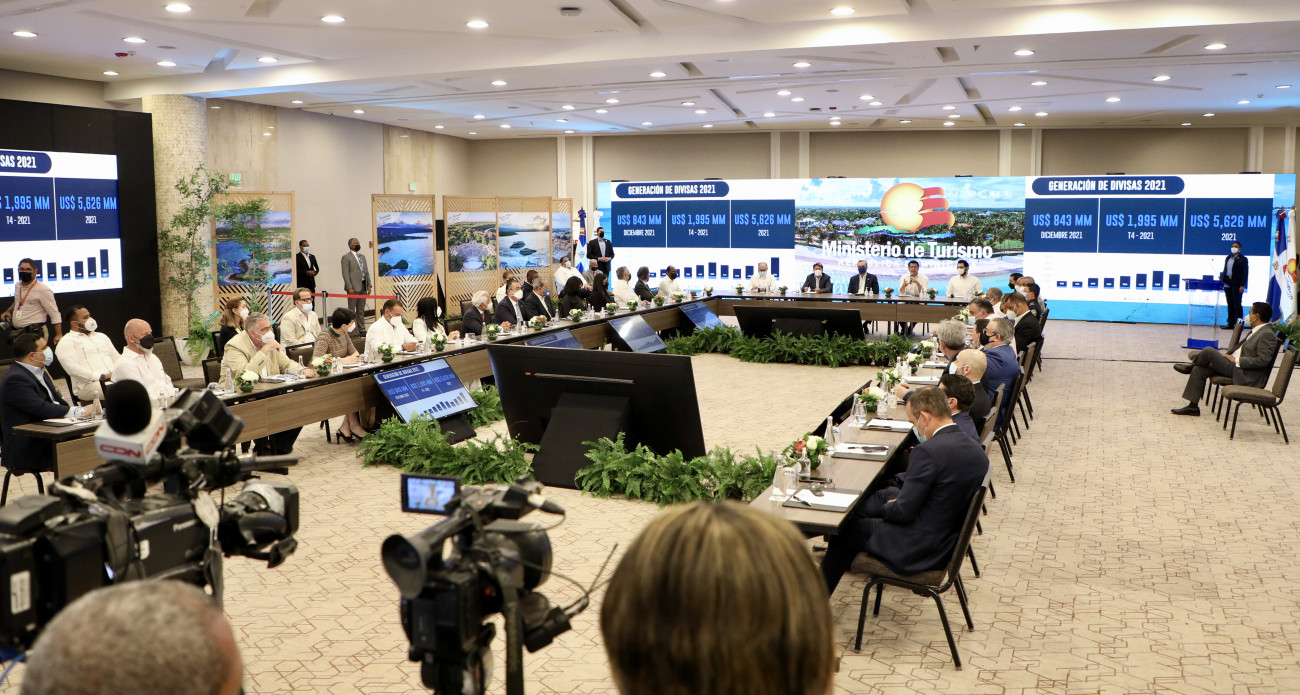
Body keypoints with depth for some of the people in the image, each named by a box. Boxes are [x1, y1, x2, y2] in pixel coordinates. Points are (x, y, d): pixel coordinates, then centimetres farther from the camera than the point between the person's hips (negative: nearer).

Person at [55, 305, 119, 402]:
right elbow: (73, 369, -9)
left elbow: (117, 358, 26)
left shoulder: (101, 336, 29)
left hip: (116, 378, 6)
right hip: (88, 384, -6)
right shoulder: (66, 342, 5)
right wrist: (102, 376, -16)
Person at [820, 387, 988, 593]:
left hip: (919, 550, -8)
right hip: (950, 540, 8)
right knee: (889, 494, 23)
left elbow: (904, 511, -22)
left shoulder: (928, 451, -26)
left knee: (847, 528, 12)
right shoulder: (976, 450, 1)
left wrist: (886, 507, 1)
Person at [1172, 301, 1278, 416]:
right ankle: (1193, 406, 4)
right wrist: (1229, 356, 8)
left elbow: (1262, 360, -22)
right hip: (1234, 367, 10)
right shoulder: (1255, 331, 17)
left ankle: (1191, 365, 15)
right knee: (1198, 370, 1)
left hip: (1243, 375, -10)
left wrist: (1236, 360, -18)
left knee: (1208, 351, -19)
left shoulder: (1267, 335, -14)